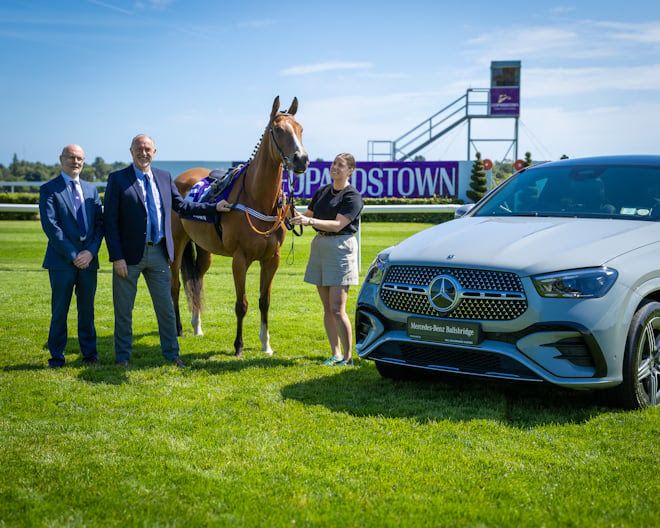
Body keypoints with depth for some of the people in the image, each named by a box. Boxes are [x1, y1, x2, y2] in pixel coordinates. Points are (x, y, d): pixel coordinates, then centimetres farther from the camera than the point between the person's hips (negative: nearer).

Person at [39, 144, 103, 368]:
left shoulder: (91, 189, 14)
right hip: (62, 261, -4)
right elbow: (50, 225, -10)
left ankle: (89, 354, 19)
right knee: (60, 311, 2)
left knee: (87, 309, 10)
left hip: (88, 259, 4)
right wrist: (72, 255, -14)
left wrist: (91, 251, -8)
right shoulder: (49, 189, -1)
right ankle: (56, 357, 12)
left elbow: (100, 222, 8)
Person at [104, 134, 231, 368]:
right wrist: (117, 257, -15)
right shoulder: (117, 179, -6)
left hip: (158, 252, 4)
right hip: (130, 254, -4)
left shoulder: (164, 177, 7)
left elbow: (181, 205, 17)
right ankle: (122, 356, 21)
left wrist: (214, 207, 9)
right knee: (123, 309, 7)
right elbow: (110, 221, -9)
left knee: (166, 307, 11)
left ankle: (171, 353, 23)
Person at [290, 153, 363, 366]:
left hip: (341, 247, -7)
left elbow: (338, 225, -18)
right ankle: (336, 354, 17)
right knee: (327, 308, 9)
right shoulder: (322, 192, 14)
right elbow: (308, 214, 18)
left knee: (337, 309, -10)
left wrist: (310, 221, -27)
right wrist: (294, 215, -2)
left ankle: (348, 357, -2)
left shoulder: (352, 196, -8)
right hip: (319, 245, 7)